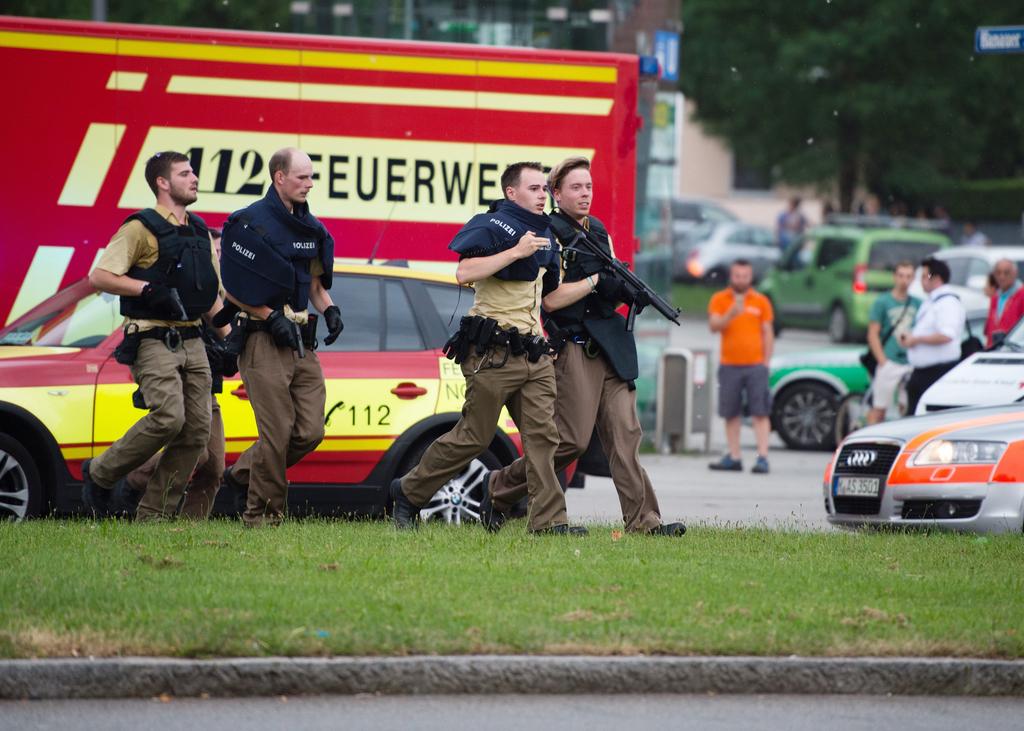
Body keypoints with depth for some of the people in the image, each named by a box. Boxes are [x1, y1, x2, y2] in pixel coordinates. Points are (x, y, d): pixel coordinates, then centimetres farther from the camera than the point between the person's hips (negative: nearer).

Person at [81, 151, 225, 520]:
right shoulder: (141, 228, -5)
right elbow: (99, 276, -12)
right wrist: (148, 289, -21)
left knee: (197, 431, -1)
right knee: (168, 417, -22)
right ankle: (100, 474, -2)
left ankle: (153, 514, 5)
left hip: (192, 343, 8)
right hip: (153, 341, -8)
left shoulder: (199, 231, 18)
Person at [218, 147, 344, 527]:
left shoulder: (310, 228, 15)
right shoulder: (251, 222, -8)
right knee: (277, 433, -8)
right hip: (265, 340, -7)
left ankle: (243, 473, 21)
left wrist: (329, 308, 6)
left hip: (302, 343, 7)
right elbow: (233, 288, -10)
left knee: (310, 432, 3)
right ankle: (263, 515, 2)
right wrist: (272, 317, -15)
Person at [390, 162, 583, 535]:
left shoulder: (543, 233, 19)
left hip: (533, 353, 7)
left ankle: (548, 519, -7)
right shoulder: (491, 227, -8)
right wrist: (516, 251, -24)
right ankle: (408, 491, 16)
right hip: (492, 354, -7)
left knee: (543, 434, -4)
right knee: (473, 437, -1)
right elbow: (464, 273, -24)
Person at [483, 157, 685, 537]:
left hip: (611, 346, 7)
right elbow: (551, 299, -12)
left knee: (625, 434, -2)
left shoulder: (599, 231, 18)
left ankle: (643, 519, -8)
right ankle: (500, 488, 11)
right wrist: (596, 280, -13)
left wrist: (631, 291, 0)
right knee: (572, 441, -7)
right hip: (574, 348, -7)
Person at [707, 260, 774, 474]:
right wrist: (731, 314, -25)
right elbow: (714, 326, -7)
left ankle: (763, 458, -12)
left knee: (760, 412, -8)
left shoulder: (761, 301, 7)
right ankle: (734, 457, 11)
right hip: (729, 365, 1)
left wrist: (766, 362, 2)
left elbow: (768, 333, 9)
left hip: (755, 365, -1)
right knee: (731, 414, 4)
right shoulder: (719, 300, 6)